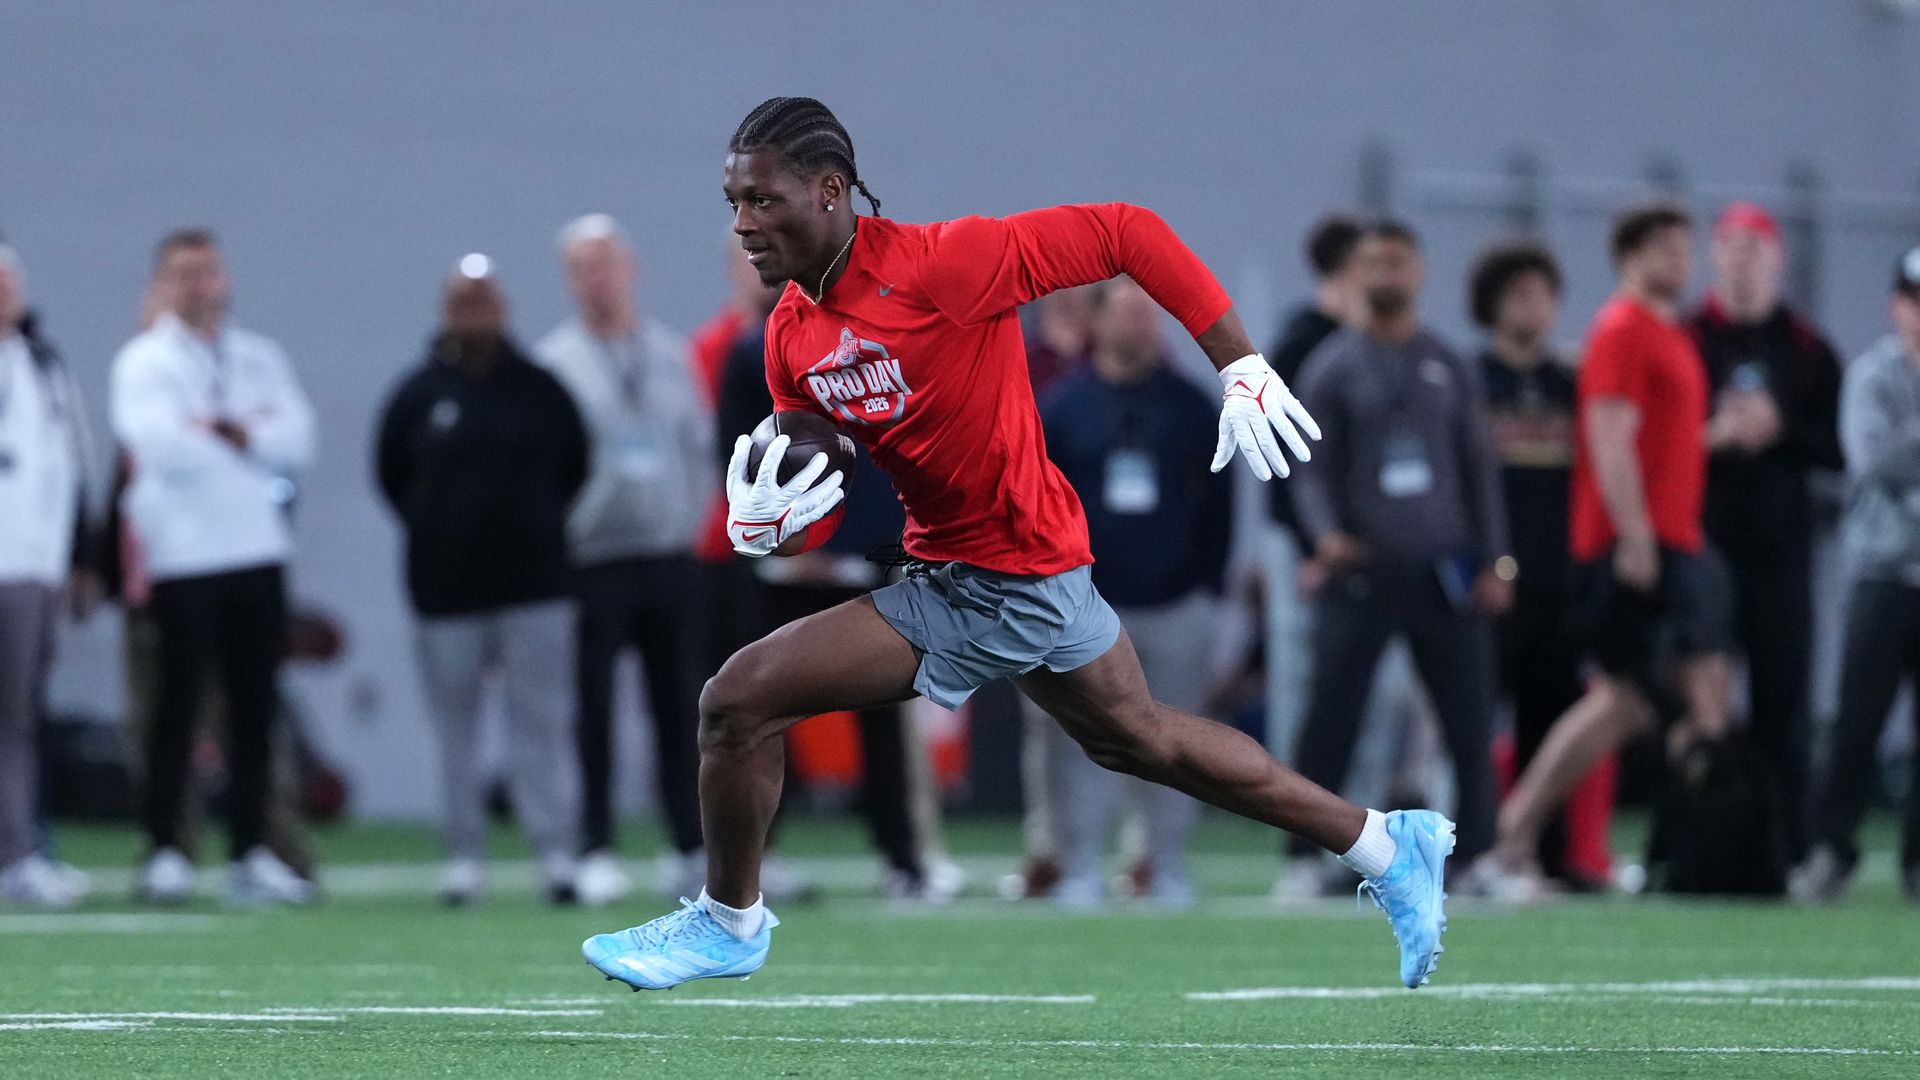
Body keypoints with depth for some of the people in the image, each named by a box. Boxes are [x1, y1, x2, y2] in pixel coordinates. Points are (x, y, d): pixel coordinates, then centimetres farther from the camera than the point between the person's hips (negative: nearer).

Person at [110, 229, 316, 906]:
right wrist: (253, 432, -3)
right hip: (183, 559, -5)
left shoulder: (260, 360, 14)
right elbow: (160, 443, -16)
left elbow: (296, 441, 2)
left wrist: (220, 430, -12)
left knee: (255, 707, 4)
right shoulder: (144, 362, -1)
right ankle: (164, 853, -2)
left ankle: (251, 853, 8)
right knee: (179, 704, -5)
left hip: (258, 552, 5)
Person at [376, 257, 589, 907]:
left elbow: (575, 468, 13)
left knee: (543, 719, -5)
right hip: (447, 587, 1)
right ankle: (464, 858, 8)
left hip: (534, 583, -1)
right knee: (455, 726, 3)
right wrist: (435, 535, 9)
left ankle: (558, 853, -7)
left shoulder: (539, 390, 4)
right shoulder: (418, 396, 3)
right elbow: (392, 477, 13)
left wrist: (540, 528, 8)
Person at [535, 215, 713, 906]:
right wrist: (560, 531, -7)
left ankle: (693, 849, 11)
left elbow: (701, 443, 15)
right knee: (592, 713, -5)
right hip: (593, 560, -3)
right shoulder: (553, 361, -1)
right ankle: (595, 855, -1)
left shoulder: (671, 353, 11)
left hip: (671, 558, 3)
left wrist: (693, 518, 7)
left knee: (680, 708, 5)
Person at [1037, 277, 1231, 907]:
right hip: (1088, 606, -1)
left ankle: (1168, 871, 8)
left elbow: (1217, 506, 9)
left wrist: (1209, 590, 3)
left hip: (1177, 608, 1)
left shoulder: (1191, 408, 8)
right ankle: (1080, 871, 1)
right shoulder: (1061, 407, 5)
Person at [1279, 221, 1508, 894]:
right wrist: (1325, 533, -18)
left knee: (1471, 723, 0)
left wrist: (1494, 562, 5)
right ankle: (1303, 858, 0)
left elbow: (1478, 467, 13)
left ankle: (1478, 856, 7)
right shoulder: (1331, 366, 5)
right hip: (1361, 571, -3)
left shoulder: (1448, 368, 13)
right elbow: (1311, 468, 1)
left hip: (1444, 573, 3)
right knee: (1330, 719, -6)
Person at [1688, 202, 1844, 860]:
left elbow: (1839, 446, 7)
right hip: (1700, 542, -2)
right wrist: (1714, 435, -14)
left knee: (1782, 700, 1)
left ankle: (1786, 849, 3)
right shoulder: (1684, 339, 4)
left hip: (1781, 544, 2)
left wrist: (1780, 430, -8)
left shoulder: (1806, 349, 10)